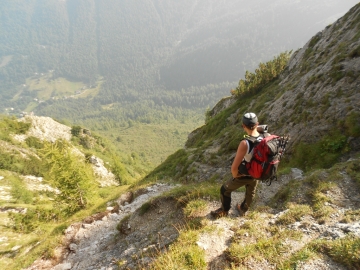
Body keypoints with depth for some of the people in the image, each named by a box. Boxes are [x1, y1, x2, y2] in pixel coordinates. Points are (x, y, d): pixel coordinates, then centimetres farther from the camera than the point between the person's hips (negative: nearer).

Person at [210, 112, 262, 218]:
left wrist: (235, 175, -11)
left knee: (225, 190, 21)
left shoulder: (245, 143, -37)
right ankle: (243, 209, 59)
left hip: (244, 176, -6)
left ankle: (224, 210, 42)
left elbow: (234, 167, -34)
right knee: (250, 193, 32)